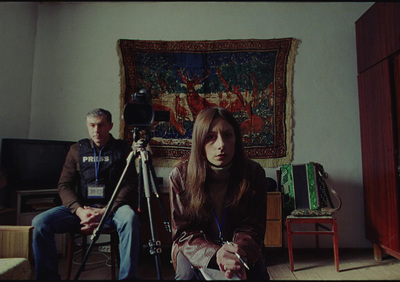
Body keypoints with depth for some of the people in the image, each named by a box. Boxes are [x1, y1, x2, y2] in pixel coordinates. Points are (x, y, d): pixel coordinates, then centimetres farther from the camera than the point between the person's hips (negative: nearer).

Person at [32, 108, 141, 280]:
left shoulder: (122, 149, 4)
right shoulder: (77, 150, 12)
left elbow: (129, 185, -4)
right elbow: (64, 185, 6)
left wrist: (106, 211, -19)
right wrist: (80, 211, -13)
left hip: (112, 207, -3)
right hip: (80, 206, 3)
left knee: (129, 219, -36)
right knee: (40, 223, -20)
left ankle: (126, 277, -25)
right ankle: (48, 276, -2)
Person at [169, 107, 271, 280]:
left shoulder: (254, 173, -13)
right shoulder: (180, 175, -16)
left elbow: (251, 228, -9)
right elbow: (183, 232, -13)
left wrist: (240, 252, -32)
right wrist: (214, 254, -33)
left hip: (241, 251, 2)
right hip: (195, 250, -1)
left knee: (257, 272, -25)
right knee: (188, 272, -30)